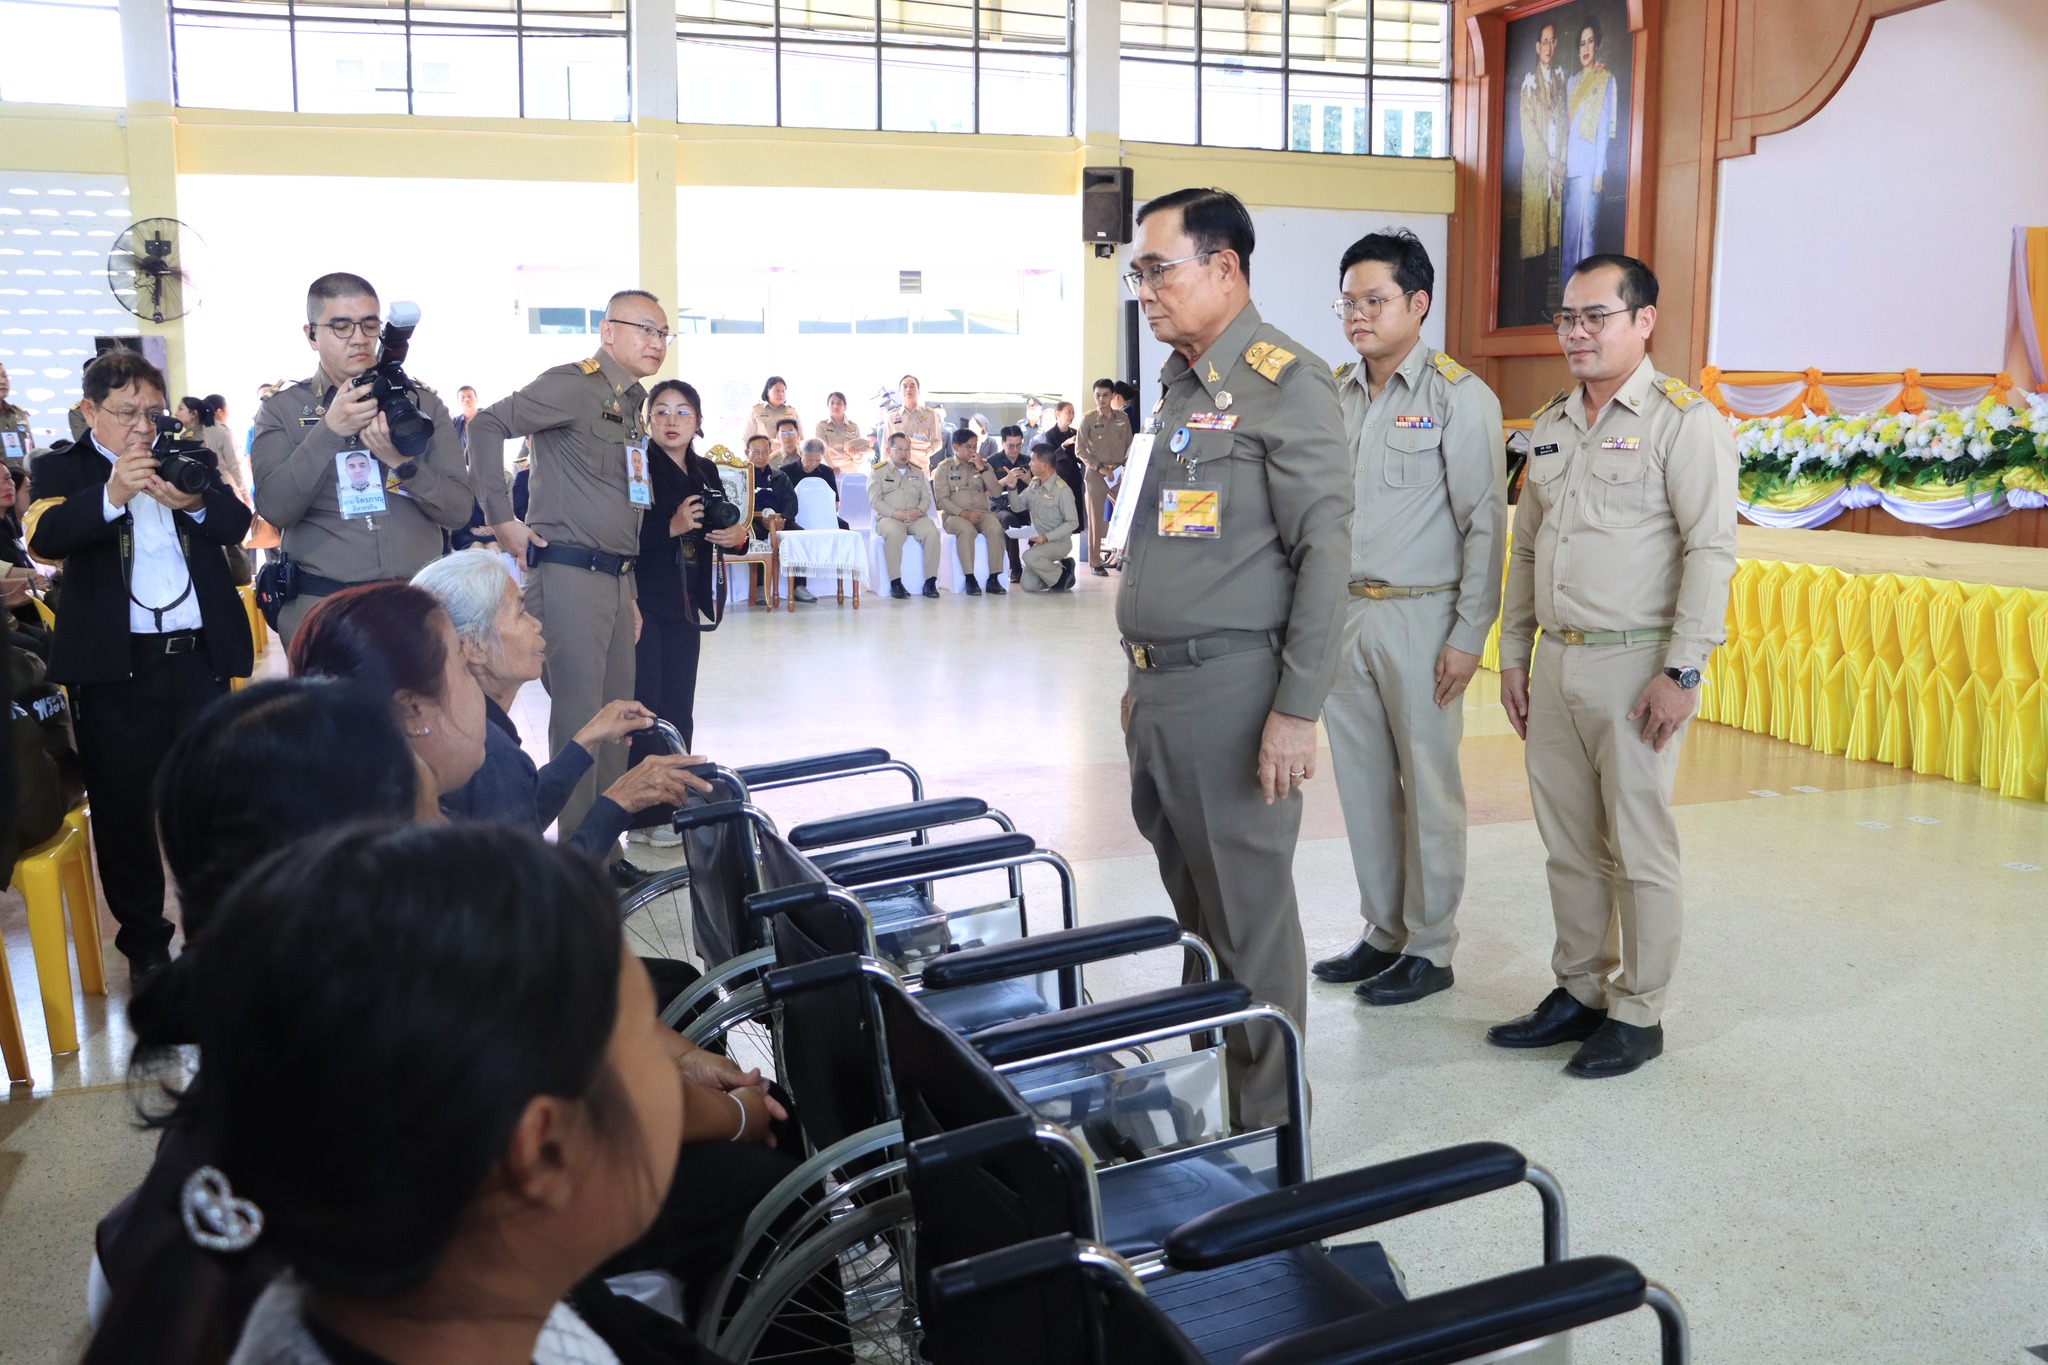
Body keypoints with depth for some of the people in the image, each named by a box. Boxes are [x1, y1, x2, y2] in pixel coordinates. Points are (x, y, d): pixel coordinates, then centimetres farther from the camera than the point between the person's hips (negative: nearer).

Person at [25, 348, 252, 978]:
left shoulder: (191, 459, 11)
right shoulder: (59, 469, 4)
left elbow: (237, 525, -2)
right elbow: (44, 537, -14)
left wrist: (194, 501, -24)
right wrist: (112, 494, -31)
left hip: (200, 658, 2)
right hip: (114, 667, -2)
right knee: (123, 808, 6)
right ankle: (144, 939, 21)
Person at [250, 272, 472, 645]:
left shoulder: (422, 403, 5)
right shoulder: (282, 409, 3)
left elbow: (458, 510, -1)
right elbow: (274, 509, -11)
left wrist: (404, 463, -17)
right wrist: (329, 430, -19)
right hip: (321, 610, -1)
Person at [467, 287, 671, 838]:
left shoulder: (631, 401, 18)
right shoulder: (573, 385, -9)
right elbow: (486, 426, -19)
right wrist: (502, 520, -18)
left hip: (614, 579, 9)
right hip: (569, 573, -9)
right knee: (578, 720, -5)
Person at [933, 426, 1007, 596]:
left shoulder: (983, 464, 14)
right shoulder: (945, 467, 6)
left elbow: (997, 493, 4)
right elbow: (942, 499, -3)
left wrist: (982, 469, -5)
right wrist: (963, 513, -18)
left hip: (982, 512, 3)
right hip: (955, 515, -3)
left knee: (996, 529, -31)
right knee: (966, 530, -37)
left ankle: (994, 578, -26)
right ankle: (970, 579, -31)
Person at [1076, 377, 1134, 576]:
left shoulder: (1122, 418, 7)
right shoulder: (1088, 420, -2)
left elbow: (1129, 445, 12)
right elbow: (1079, 449, -3)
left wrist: (1125, 467, -3)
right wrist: (1099, 467, -11)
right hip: (1095, 474, -3)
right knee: (1096, 519, 1)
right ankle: (1095, 562, 6)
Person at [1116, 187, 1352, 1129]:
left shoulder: (1285, 384, -10)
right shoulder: (1180, 384, 15)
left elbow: (1324, 550, -15)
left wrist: (1296, 710, -18)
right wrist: (1142, 679, 19)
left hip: (1231, 688, -8)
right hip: (1159, 688, 9)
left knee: (1247, 910, 1)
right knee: (1190, 901, 18)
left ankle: (1266, 1122, 16)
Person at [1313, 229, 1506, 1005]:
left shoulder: (1459, 397, -6)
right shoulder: (1332, 396, 10)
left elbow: (1484, 524, -8)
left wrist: (1468, 636, -12)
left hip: (1420, 615, -5)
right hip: (1342, 612, 6)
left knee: (1427, 787, 3)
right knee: (1363, 782, 12)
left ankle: (1430, 949, 16)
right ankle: (1383, 932, 27)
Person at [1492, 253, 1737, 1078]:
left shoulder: (1681, 421, -7)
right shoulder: (1550, 425, 14)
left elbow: (1711, 550, -13)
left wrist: (1681, 671, -17)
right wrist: (1514, 653, 16)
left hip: (1634, 663, -6)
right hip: (1557, 663, 7)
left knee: (1639, 849, 2)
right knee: (1569, 845, 13)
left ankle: (1638, 1013, 15)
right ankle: (1578, 992, 26)